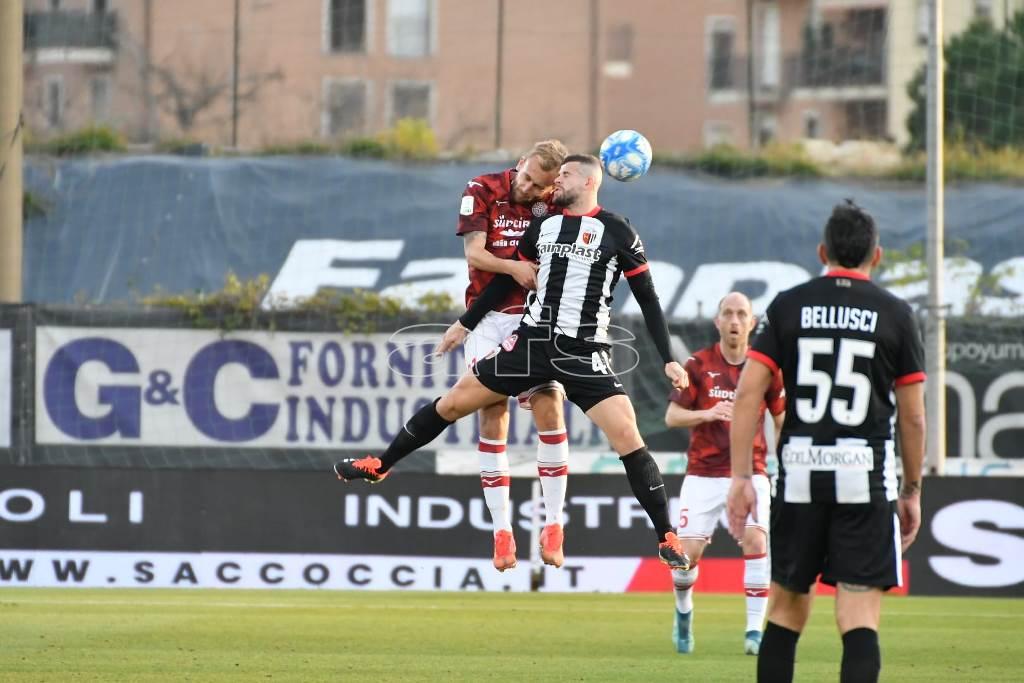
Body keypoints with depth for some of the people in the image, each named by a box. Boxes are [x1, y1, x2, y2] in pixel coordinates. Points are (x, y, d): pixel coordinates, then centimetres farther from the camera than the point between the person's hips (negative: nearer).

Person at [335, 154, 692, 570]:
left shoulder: (617, 233, -3)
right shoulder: (543, 227, 10)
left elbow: (648, 299, -1)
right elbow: (507, 278, 22)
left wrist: (668, 359, -7)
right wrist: (465, 324, 25)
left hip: (584, 354, -5)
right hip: (532, 342, 5)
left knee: (627, 437, -18)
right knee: (454, 402, 7)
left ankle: (667, 539, -10)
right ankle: (379, 467, 25)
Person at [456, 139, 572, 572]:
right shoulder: (482, 191, -1)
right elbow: (474, 254, -8)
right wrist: (514, 267, -23)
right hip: (489, 318, 0)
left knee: (549, 408, -12)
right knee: (493, 418, -4)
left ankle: (553, 525, -5)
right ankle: (501, 530, 1)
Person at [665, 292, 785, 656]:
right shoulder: (698, 364, -2)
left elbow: (782, 420, 9)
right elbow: (672, 415, -3)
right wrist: (706, 413, -22)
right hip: (703, 474, 0)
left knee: (756, 541, -21)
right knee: (687, 553, -5)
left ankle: (755, 630, -14)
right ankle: (683, 613, 27)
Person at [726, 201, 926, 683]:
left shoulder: (788, 306, 4)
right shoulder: (895, 314, 2)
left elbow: (748, 393, -2)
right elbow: (912, 416, 4)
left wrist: (741, 476, 1)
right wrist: (912, 490, 14)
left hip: (800, 470, 2)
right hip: (865, 475, -2)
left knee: (787, 606, 14)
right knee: (859, 616, -4)